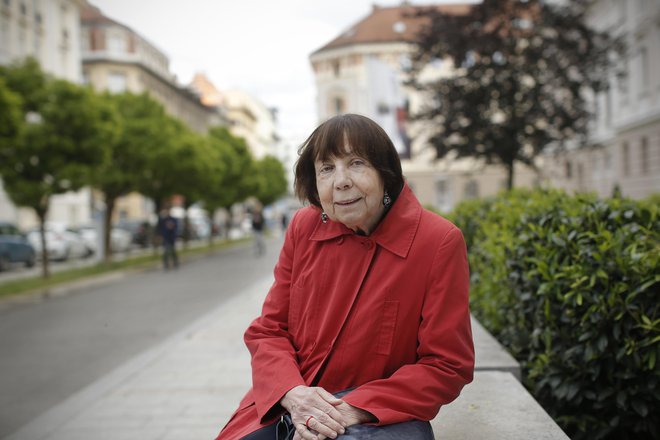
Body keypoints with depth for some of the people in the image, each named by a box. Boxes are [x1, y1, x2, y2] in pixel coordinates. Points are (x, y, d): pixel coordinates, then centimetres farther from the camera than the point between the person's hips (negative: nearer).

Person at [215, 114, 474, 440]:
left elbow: (447, 365, -9)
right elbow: (268, 330, 6)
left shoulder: (440, 241, -11)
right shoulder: (303, 227, 1)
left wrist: (356, 409, -18)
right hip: (287, 407, 3)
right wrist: (292, 394, -14)